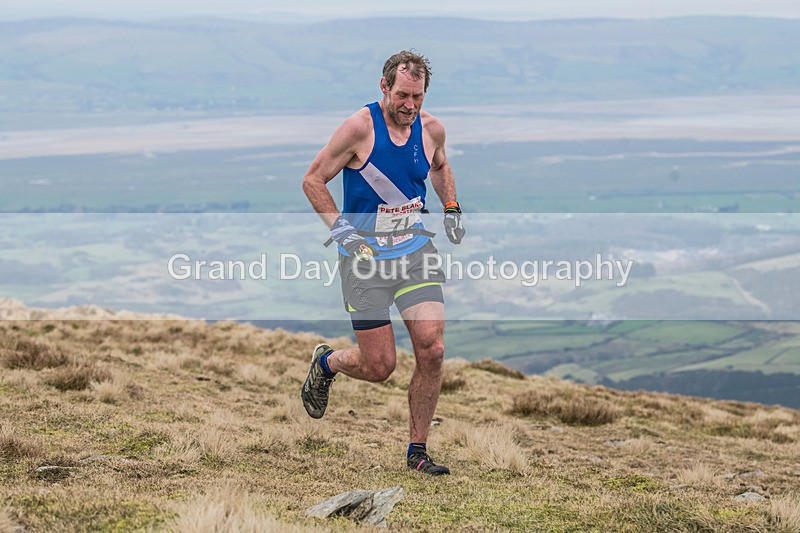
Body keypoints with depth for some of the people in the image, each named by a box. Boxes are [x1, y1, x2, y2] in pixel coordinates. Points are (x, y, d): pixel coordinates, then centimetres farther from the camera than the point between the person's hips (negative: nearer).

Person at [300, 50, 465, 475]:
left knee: (432, 350, -10)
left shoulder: (431, 129, 2)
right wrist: (339, 227, -17)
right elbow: (313, 180, -6)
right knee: (379, 366, -3)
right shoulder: (360, 128, -14)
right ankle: (324, 364, 32)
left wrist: (451, 209, 11)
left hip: (415, 250, 4)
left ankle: (417, 451, 5)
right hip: (365, 256, -4)